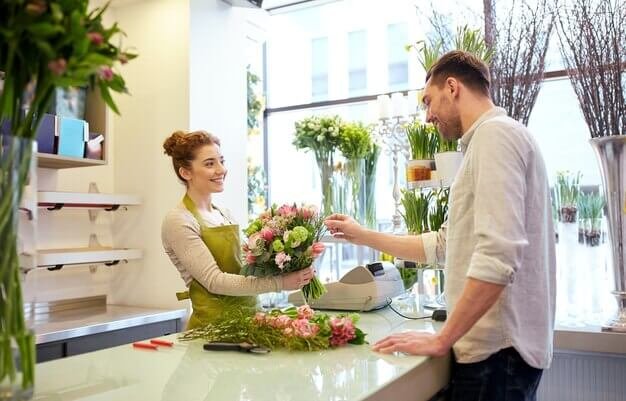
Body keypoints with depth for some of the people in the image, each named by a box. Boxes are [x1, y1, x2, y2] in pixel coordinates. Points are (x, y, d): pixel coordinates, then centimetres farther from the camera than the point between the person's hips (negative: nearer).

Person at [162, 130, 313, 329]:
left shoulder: (224, 214, 10)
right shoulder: (178, 221, -9)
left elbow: (241, 268, 11)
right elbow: (214, 281, -15)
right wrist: (279, 283, -20)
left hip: (247, 318, 6)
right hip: (214, 323, -6)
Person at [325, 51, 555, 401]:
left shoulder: (495, 133, -13)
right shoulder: (489, 138, 18)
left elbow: (498, 257, -25)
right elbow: (443, 246, 20)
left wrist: (440, 340, -18)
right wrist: (364, 236, 21)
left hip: (496, 349, -9)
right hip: (498, 343, 9)